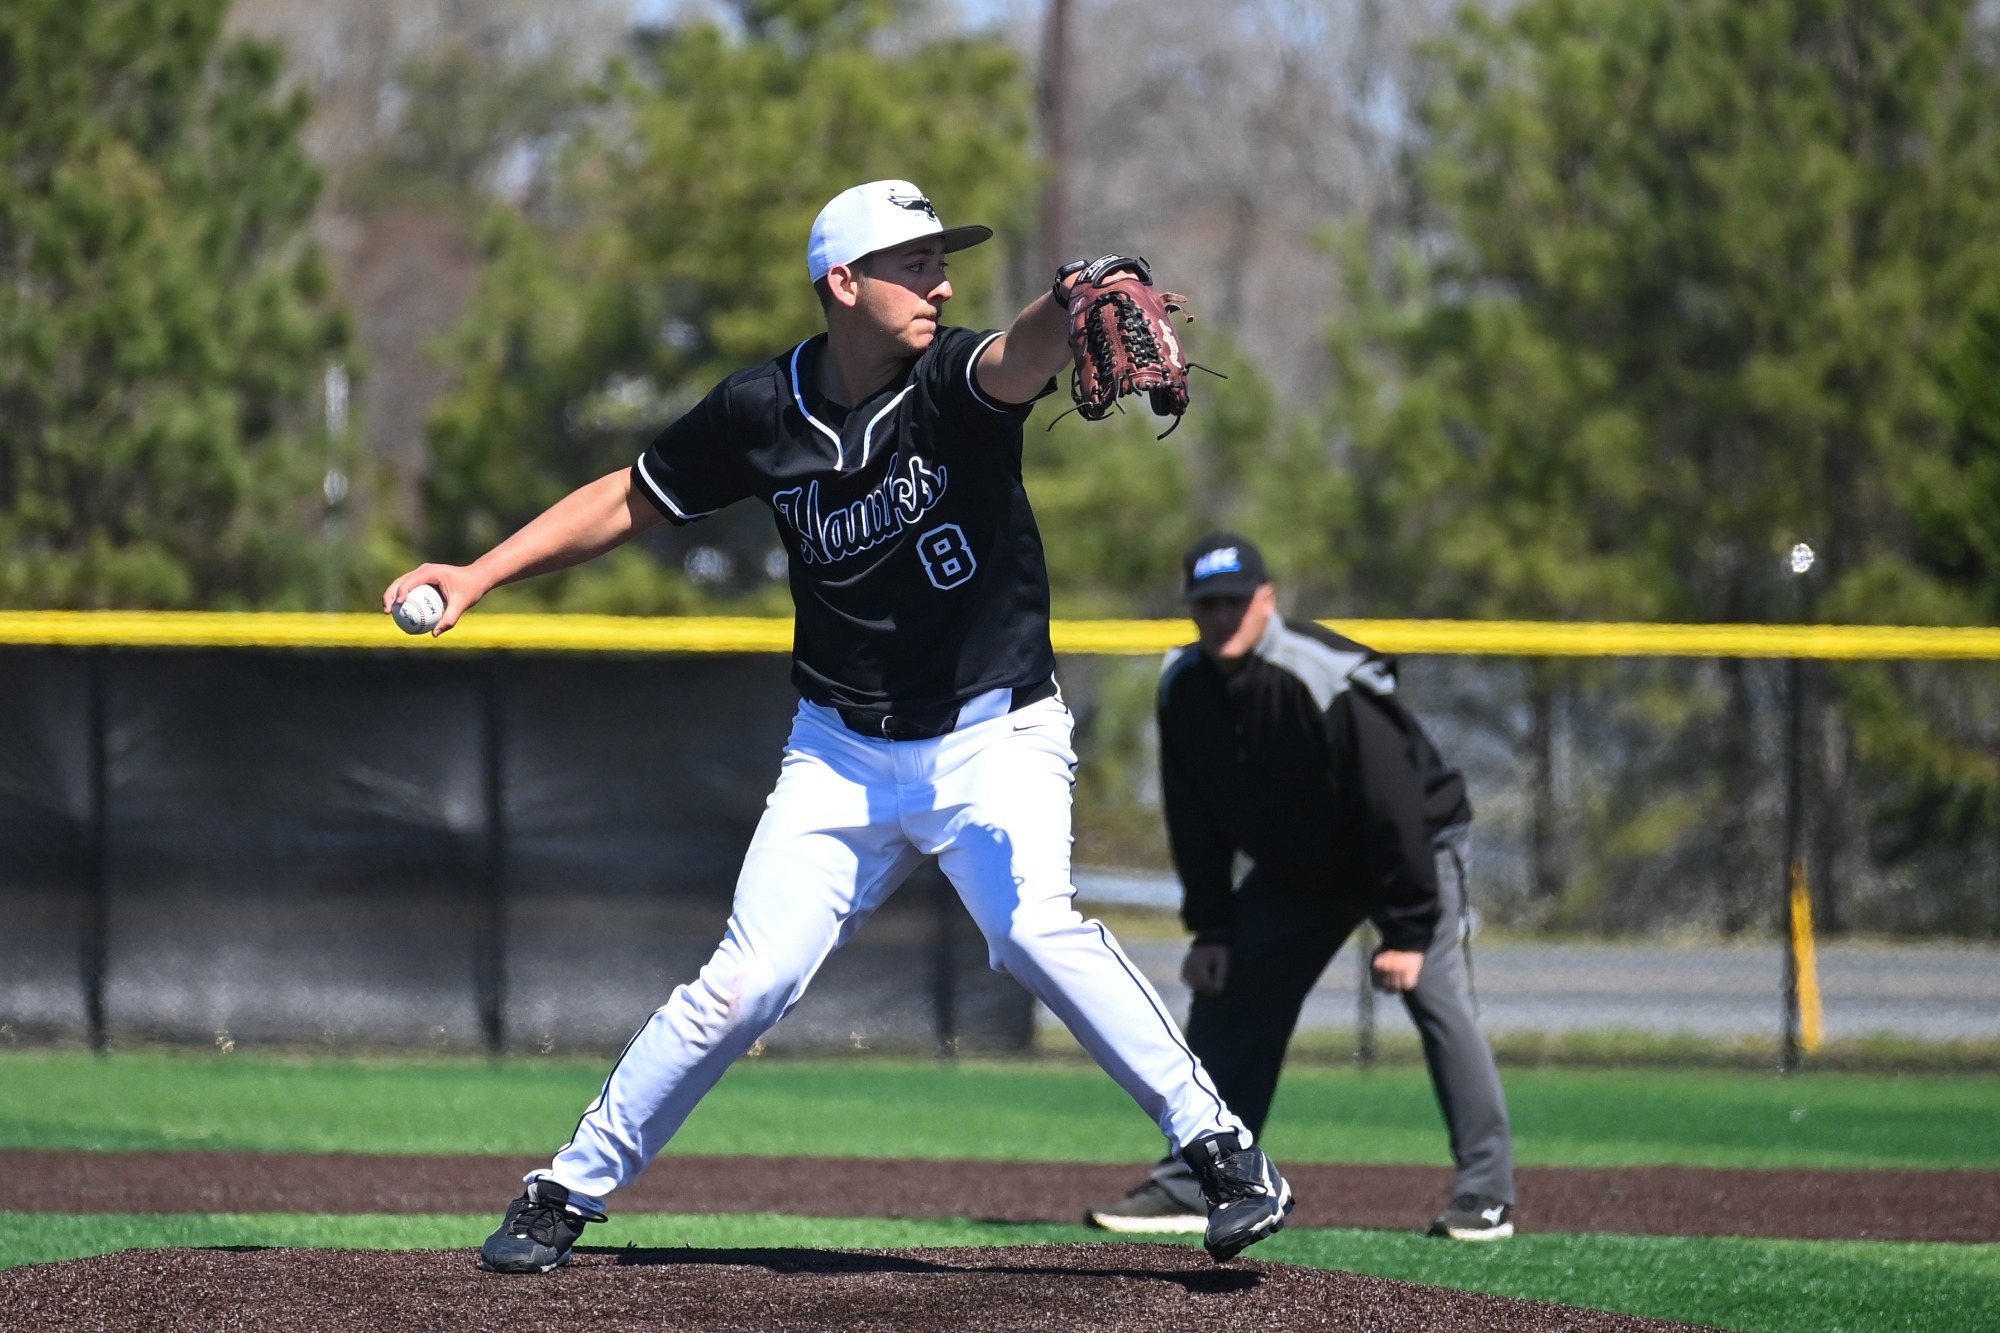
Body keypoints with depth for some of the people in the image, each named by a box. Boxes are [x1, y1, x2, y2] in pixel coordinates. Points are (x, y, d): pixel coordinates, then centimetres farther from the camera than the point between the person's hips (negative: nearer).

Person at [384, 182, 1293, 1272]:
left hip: (991, 739, -3)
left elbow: (1017, 361, -40)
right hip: (841, 751, 3)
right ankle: (569, 1190, 12)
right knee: (748, 979, -4)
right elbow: (629, 502, 8)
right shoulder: (763, 413, -6)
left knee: (1034, 926, -27)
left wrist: (1072, 305, -63)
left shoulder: (952, 384, -15)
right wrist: (477, 578, 2)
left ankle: (1223, 1151, -19)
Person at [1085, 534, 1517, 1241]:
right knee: (1224, 996, 0)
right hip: (1294, 869, 6)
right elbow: (1195, 822, -1)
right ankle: (1187, 1188, 6)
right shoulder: (1184, 689, -12)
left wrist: (1407, 932, -30)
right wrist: (1211, 929, -5)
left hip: (1413, 845, -6)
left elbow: (1395, 809, -30)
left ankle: (1486, 1194, -15)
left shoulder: (1331, 684, -32)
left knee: (1435, 994, -19)